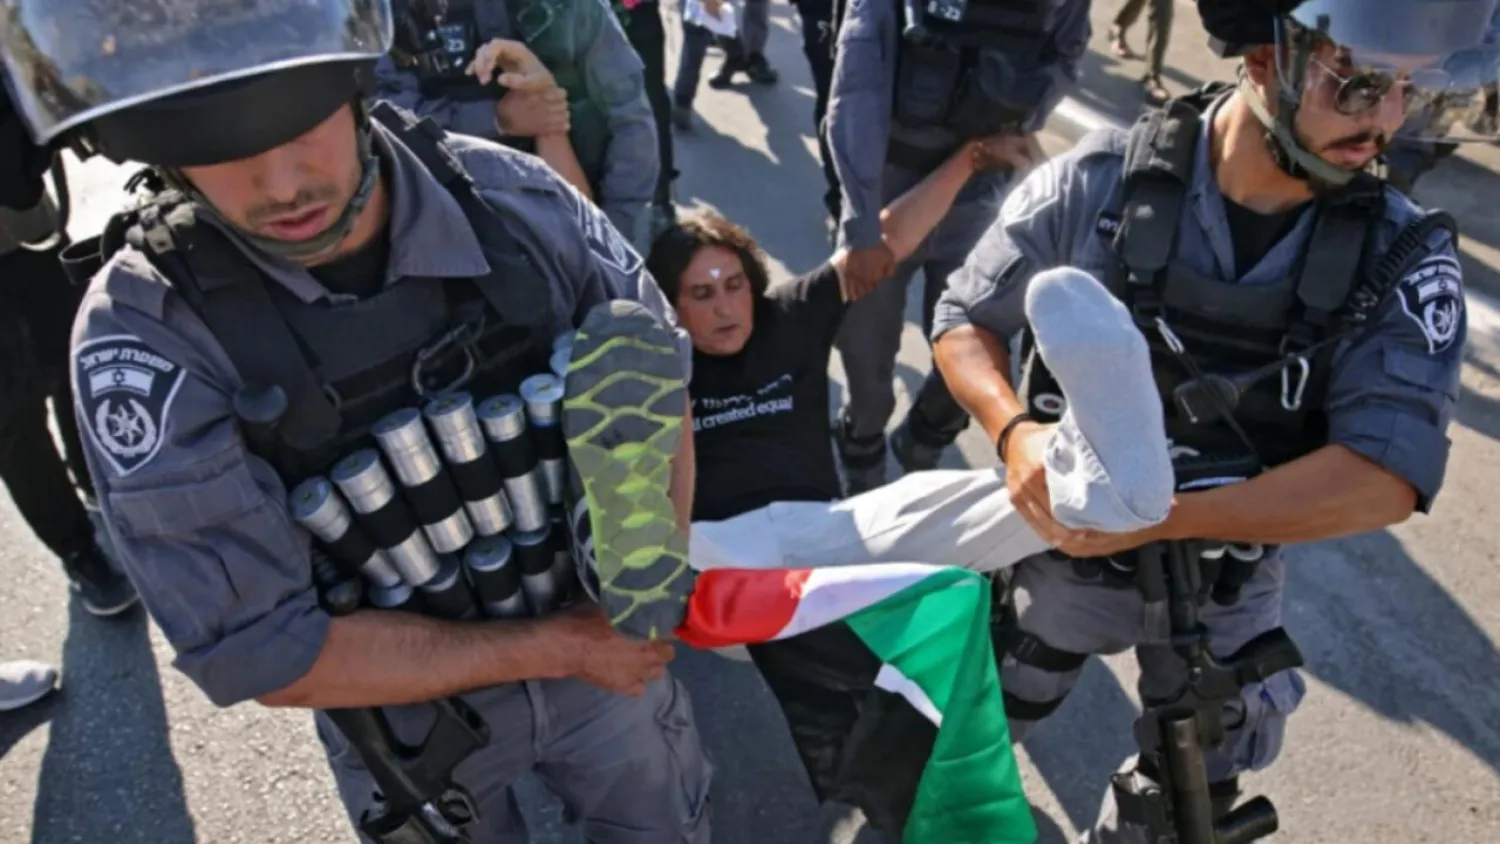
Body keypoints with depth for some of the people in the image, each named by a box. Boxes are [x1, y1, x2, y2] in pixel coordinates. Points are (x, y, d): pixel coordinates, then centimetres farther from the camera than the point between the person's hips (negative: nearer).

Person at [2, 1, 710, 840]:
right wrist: (557, 647, -20)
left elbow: (657, 369, -4)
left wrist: (650, 587, -13)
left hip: (602, 642, 3)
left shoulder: (513, 197, -20)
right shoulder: (145, 334, -26)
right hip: (409, 711, -2)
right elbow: (262, 650, -24)